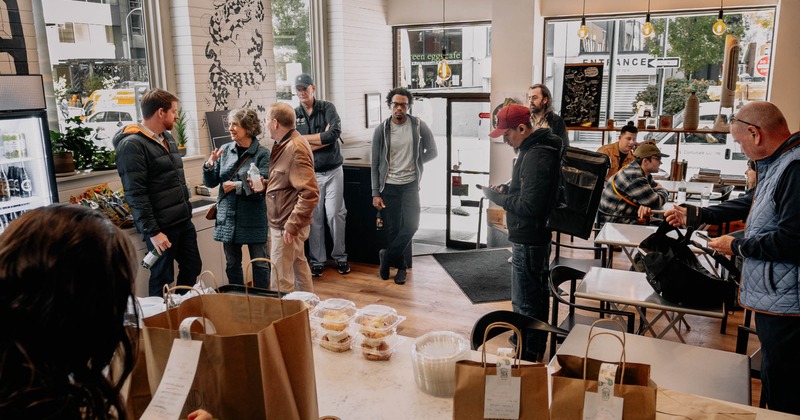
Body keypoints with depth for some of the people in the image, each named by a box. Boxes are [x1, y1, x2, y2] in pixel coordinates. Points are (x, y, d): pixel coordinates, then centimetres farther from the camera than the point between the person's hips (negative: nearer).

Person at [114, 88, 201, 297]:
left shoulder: (167, 138, 12)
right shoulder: (132, 145, -15)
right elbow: (136, 195, -19)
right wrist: (152, 232, -20)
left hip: (184, 221, 9)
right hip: (161, 226, -8)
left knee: (192, 268, 16)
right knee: (162, 280, 4)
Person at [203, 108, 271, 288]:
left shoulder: (262, 154, -8)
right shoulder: (225, 150, 5)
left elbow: (262, 187, -15)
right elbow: (211, 183, 7)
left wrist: (236, 186, -15)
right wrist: (209, 166, -11)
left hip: (253, 218, -4)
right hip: (228, 217, 4)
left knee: (260, 264, 6)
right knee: (232, 265, 14)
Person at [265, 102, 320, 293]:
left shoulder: (296, 149, -21)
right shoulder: (284, 144, 9)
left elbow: (310, 193, -26)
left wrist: (291, 226, -24)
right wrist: (266, 183, 3)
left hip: (286, 226, -10)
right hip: (281, 221, 10)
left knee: (280, 280, -3)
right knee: (299, 265, 21)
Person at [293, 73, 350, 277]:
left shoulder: (327, 108, 1)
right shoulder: (293, 115, 4)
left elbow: (335, 133, -16)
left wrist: (305, 138, -10)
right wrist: (324, 139, -12)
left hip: (333, 171, -1)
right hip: (310, 174, 1)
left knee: (335, 214, 0)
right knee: (314, 218, 3)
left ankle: (340, 256, 15)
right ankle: (317, 261, 15)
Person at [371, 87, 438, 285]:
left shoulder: (419, 126, -4)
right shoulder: (381, 130, -3)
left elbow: (432, 152, 8)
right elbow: (375, 164, 0)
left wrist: (413, 164, 2)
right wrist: (375, 193, -4)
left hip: (410, 184, 0)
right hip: (388, 185, 1)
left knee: (411, 225, -12)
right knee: (392, 229, 5)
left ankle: (387, 256, 10)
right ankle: (400, 266, 23)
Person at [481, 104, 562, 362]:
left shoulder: (536, 157, -23)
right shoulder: (538, 148, 9)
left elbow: (528, 207, -26)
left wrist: (496, 196, -15)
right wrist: (505, 190, 6)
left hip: (528, 241, -11)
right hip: (537, 237, 11)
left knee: (525, 303, 0)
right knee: (537, 296, 22)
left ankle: (526, 358, 13)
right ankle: (536, 353, 38)